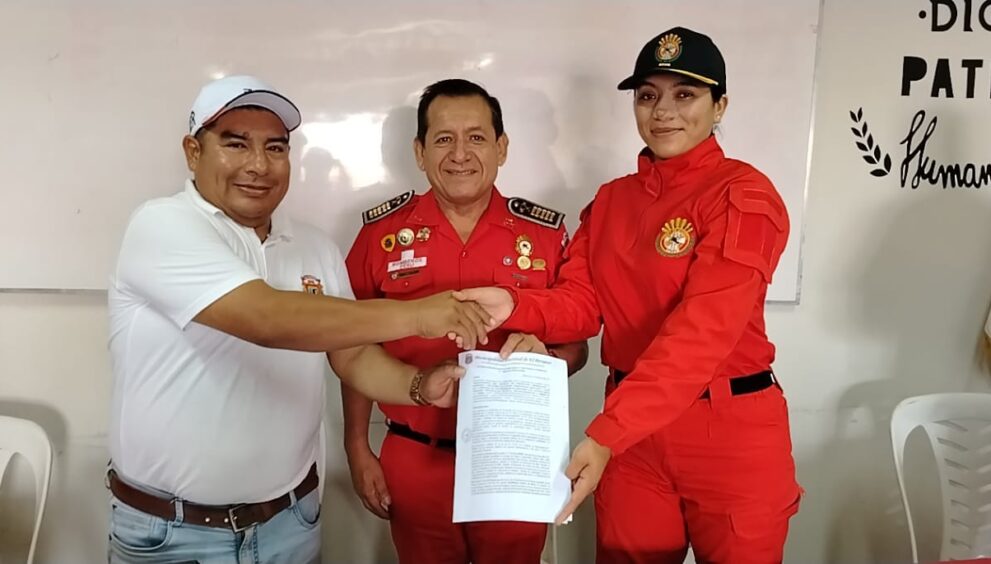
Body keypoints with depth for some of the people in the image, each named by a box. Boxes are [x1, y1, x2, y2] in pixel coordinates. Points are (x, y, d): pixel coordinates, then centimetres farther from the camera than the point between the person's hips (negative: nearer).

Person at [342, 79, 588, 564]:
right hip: (414, 462, 0)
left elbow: (576, 348, 3)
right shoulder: (382, 233, -4)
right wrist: (358, 450, 3)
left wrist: (543, 354, -19)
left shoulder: (546, 233, -4)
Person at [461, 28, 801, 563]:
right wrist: (515, 307, -20)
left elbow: (703, 329, -24)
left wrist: (606, 432, -32)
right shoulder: (611, 200, 8)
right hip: (633, 426, 5)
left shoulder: (744, 195, -12)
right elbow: (582, 304, 2)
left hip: (731, 432, -4)